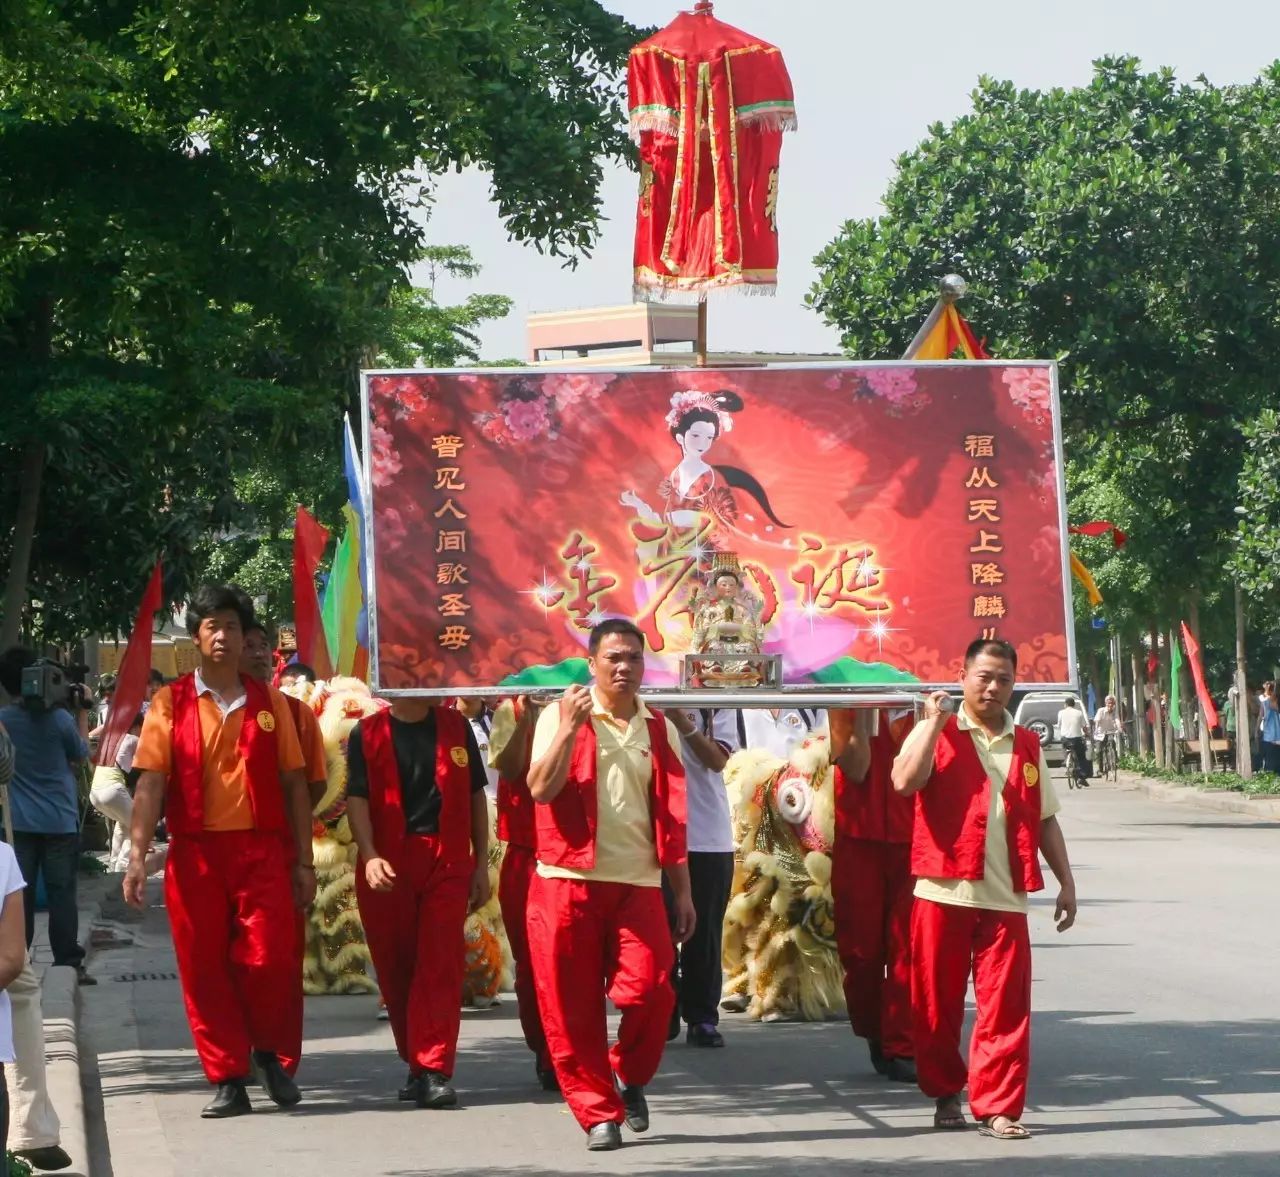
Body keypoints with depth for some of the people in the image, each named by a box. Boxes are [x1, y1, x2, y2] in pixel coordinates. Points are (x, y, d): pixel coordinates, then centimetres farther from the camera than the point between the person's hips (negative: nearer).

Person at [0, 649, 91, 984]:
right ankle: (68, 964, 2)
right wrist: (82, 712, 12)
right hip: (59, 821, -2)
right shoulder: (59, 718, -10)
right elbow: (81, 755, 6)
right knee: (62, 894, 2)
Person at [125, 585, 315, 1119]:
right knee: (204, 968, 1)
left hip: (262, 850, 0)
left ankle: (275, 1056, 17)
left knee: (271, 960, -7)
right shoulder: (170, 704, 4)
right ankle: (229, 1080, 11)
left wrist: (303, 861, 6)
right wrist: (138, 856, -10)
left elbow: (293, 783, 10)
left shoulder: (270, 703, 8)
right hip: (195, 854, 0)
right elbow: (150, 783, -1)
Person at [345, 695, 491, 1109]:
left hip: (447, 861, 0)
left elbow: (475, 796, 14)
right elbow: (357, 798, -2)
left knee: (440, 965, -9)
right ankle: (416, 1062, 18)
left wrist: (481, 863, 9)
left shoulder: (455, 726, 12)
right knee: (395, 966, 4)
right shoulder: (367, 733, 7)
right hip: (388, 865, 0)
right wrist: (370, 855, -17)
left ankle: (433, 1071, -12)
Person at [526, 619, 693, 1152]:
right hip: (568, 882, -2)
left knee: (649, 992, -11)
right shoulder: (561, 716, 1)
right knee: (572, 1004, -1)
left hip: (638, 884, 2)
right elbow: (541, 789, -12)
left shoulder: (659, 730, 12)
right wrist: (571, 727, -19)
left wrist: (683, 891, 11)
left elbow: (672, 820, 14)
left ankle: (630, 1078, 16)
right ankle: (598, 1112, 10)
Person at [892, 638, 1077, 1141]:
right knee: (938, 1002, 5)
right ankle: (945, 1095, 19)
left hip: (1005, 897, 2)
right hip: (943, 890, -2)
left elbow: (1045, 819, 19)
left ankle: (998, 1108, 0)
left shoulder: (1027, 746, 15)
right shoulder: (936, 734, 3)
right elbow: (904, 781, -17)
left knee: (1006, 1005, -3)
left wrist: (1065, 882, 13)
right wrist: (935, 722, -15)